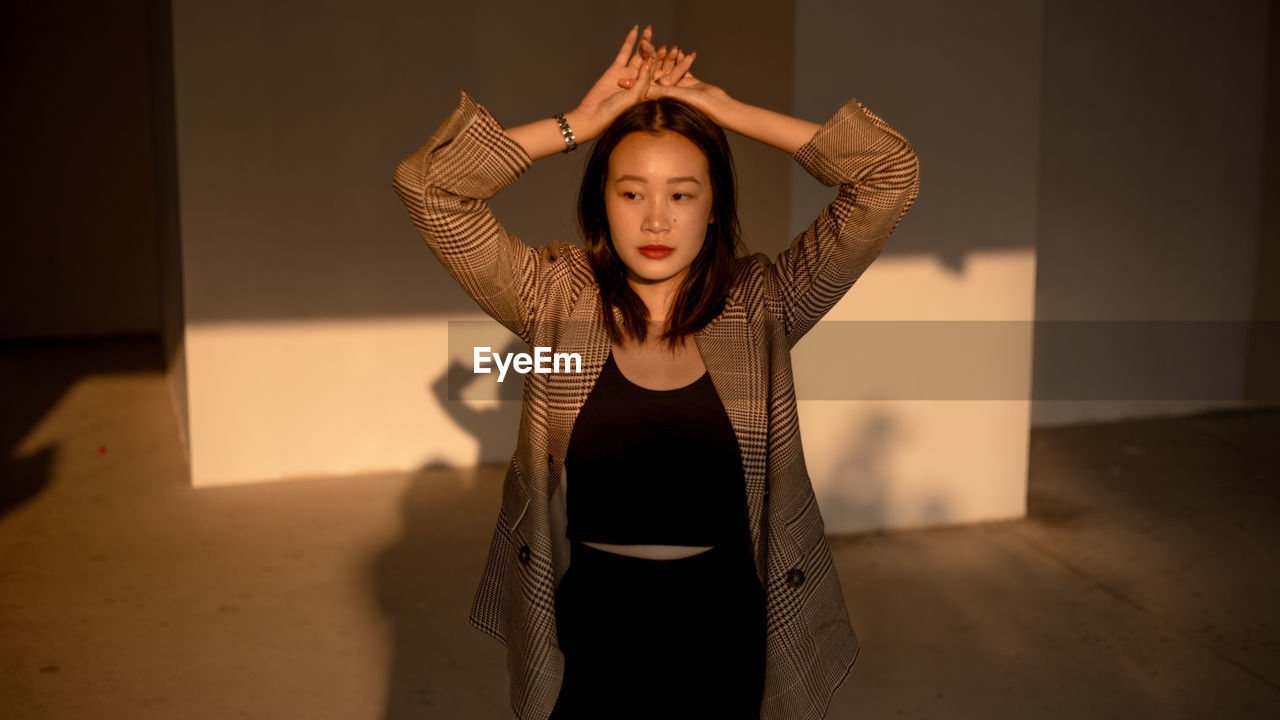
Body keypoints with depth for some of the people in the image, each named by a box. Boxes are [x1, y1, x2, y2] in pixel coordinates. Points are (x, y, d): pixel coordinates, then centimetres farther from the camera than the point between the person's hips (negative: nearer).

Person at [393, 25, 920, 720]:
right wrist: (584, 120, -11)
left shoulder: (761, 308, -4)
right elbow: (425, 184, -12)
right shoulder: (557, 302, -5)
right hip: (589, 630, 0)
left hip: (725, 634, 1)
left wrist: (726, 108, -8)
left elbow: (892, 173, -9)